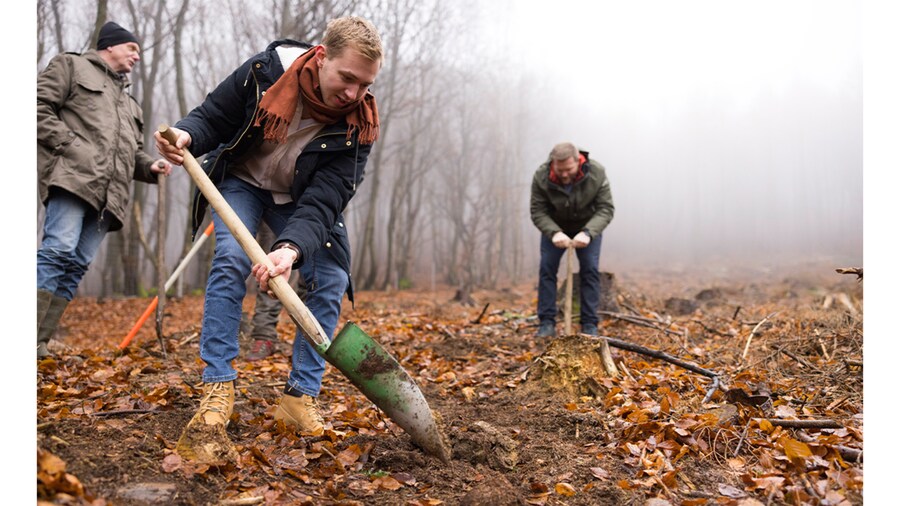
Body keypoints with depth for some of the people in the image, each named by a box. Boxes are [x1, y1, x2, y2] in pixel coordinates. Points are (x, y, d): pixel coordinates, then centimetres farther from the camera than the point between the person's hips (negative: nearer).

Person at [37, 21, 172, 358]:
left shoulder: (129, 102, 37)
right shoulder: (71, 66, 16)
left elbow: (133, 153, 33)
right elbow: (40, 106, 2)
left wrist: (150, 167, 12)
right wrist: (66, 144, -10)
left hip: (108, 193, 7)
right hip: (72, 177, -6)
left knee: (77, 264, -4)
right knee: (59, 250, -22)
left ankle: (40, 341, -4)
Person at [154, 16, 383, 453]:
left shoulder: (357, 126, -26)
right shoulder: (267, 69, -26)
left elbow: (323, 200, -33)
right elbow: (214, 116, -13)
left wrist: (292, 248, -51)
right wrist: (186, 135, -36)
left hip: (302, 200, 1)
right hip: (242, 182, -1)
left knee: (332, 280, -13)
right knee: (231, 260, -24)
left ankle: (301, 396, -5)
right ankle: (218, 387, -16)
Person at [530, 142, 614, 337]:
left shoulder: (597, 173, -29)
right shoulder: (541, 176, -28)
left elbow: (606, 209, -26)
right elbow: (538, 211, -23)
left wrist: (588, 232, -42)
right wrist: (554, 233, -40)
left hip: (588, 226, 0)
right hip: (554, 227, 1)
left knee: (590, 269, -9)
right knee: (547, 268, -8)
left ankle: (590, 325, -3)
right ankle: (547, 323, -2)